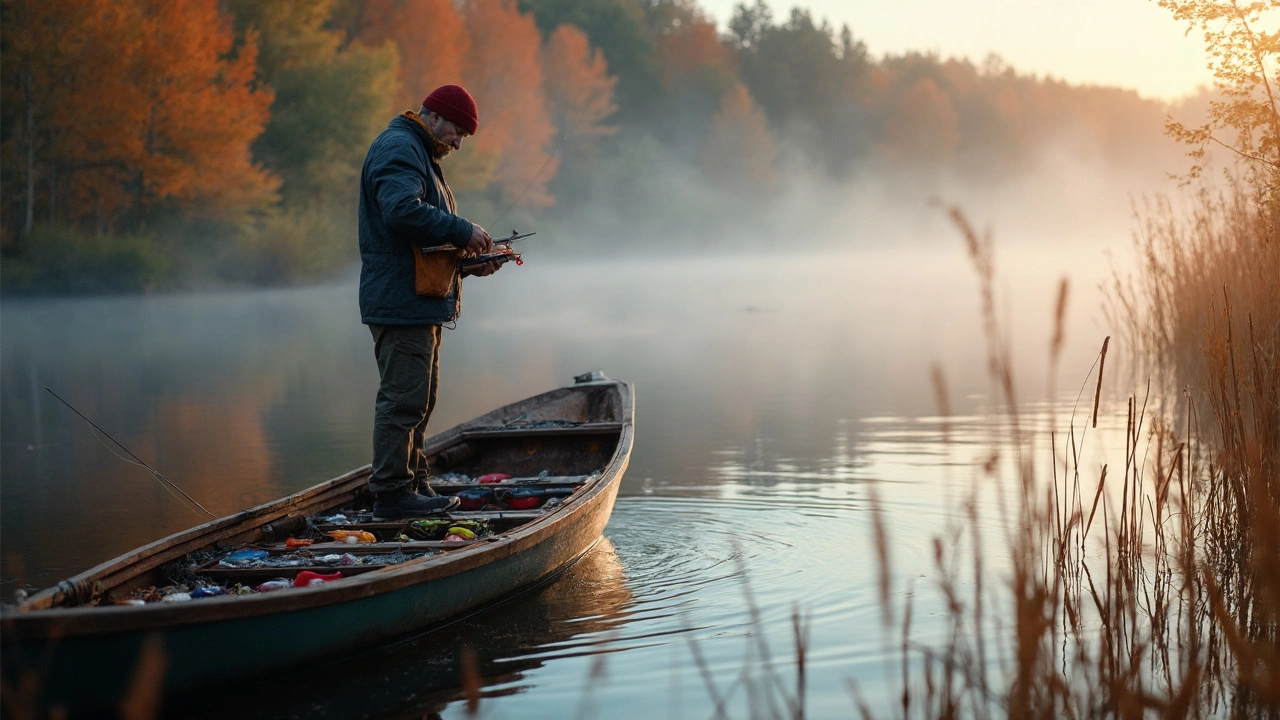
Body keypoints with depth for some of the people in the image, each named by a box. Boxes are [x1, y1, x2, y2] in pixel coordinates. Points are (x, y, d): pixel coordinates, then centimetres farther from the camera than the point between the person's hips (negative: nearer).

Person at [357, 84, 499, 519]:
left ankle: (413, 484, 23)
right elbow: (403, 210, -29)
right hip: (401, 300, -11)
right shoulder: (398, 149, -11)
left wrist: (468, 260, 12)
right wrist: (463, 232, -22)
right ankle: (392, 492, -7)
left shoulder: (419, 154, 24)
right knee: (403, 397, -10)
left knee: (418, 398, 16)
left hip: (418, 302, 12)